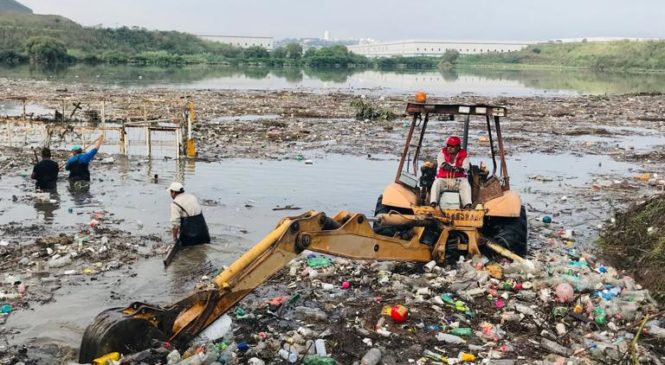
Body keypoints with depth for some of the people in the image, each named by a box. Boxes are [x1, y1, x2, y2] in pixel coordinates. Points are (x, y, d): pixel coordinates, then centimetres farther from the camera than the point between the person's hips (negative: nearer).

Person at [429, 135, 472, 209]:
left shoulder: (463, 156, 6)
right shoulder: (442, 153, 7)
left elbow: (466, 166, -11)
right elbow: (440, 161, -14)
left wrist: (460, 169, -36)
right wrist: (444, 165, -39)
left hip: (458, 179, 0)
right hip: (443, 179, 0)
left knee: (466, 185, -29)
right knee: (436, 183, -30)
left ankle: (467, 205, -40)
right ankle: (433, 203, -40)